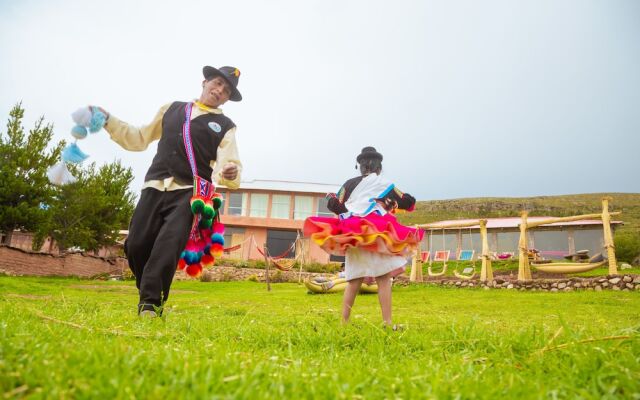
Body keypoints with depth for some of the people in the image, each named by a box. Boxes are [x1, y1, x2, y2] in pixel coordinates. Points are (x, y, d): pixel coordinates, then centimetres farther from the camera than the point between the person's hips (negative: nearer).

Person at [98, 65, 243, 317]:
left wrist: (230, 174, -29)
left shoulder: (225, 126, 10)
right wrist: (108, 121, 19)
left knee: (168, 245, -21)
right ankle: (147, 293, 19)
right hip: (155, 187, 3)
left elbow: (229, 166, -5)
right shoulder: (171, 109, 21)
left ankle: (151, 303, -11)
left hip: (190, 193, -3)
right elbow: (139, 139, 28)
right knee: (135, 245, -3)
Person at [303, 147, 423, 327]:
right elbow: (408, 202, 8)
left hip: (353, 234, 4)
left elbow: (334, 205, 9)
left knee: (354, 280, 8)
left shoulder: (350, 183, 13)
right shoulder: (383, 183, 5)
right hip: (375, 234, -4)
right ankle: (387, 323, -3)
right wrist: (404, 199, 29)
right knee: (384, 279, -1)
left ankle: (344, 322, 7)